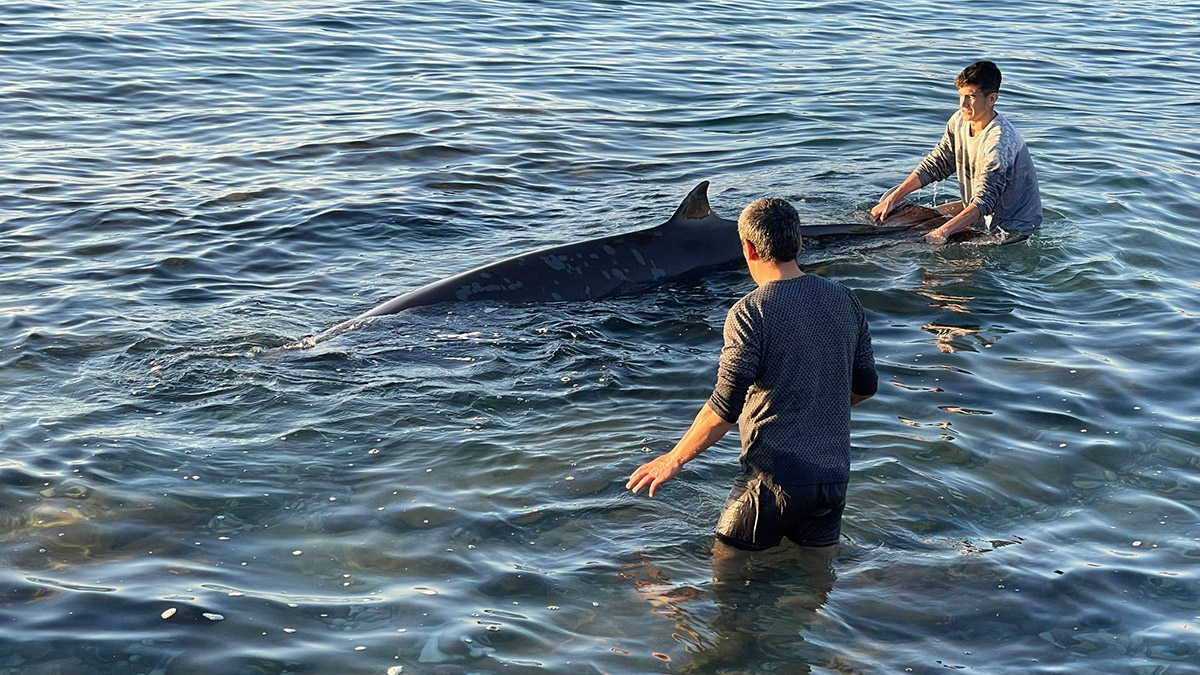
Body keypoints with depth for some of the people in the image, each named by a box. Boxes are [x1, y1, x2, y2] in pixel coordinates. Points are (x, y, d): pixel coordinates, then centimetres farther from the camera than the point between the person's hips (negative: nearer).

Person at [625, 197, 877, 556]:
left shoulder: (750, 313, -14)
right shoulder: (844, 300, 4)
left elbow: (725, 409, -16)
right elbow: (865, 386, 14)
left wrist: (674, 459, -3)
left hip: (773, 477, -5)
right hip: (834, 474, 5)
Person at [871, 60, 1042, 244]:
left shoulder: (1000, 141, -29)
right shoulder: (959, 120, -4)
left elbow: (984, 201, -35)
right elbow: (935, 165, 2)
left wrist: (942, 232, -47)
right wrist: (893, 198, -8)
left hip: (1014, 228, -8)